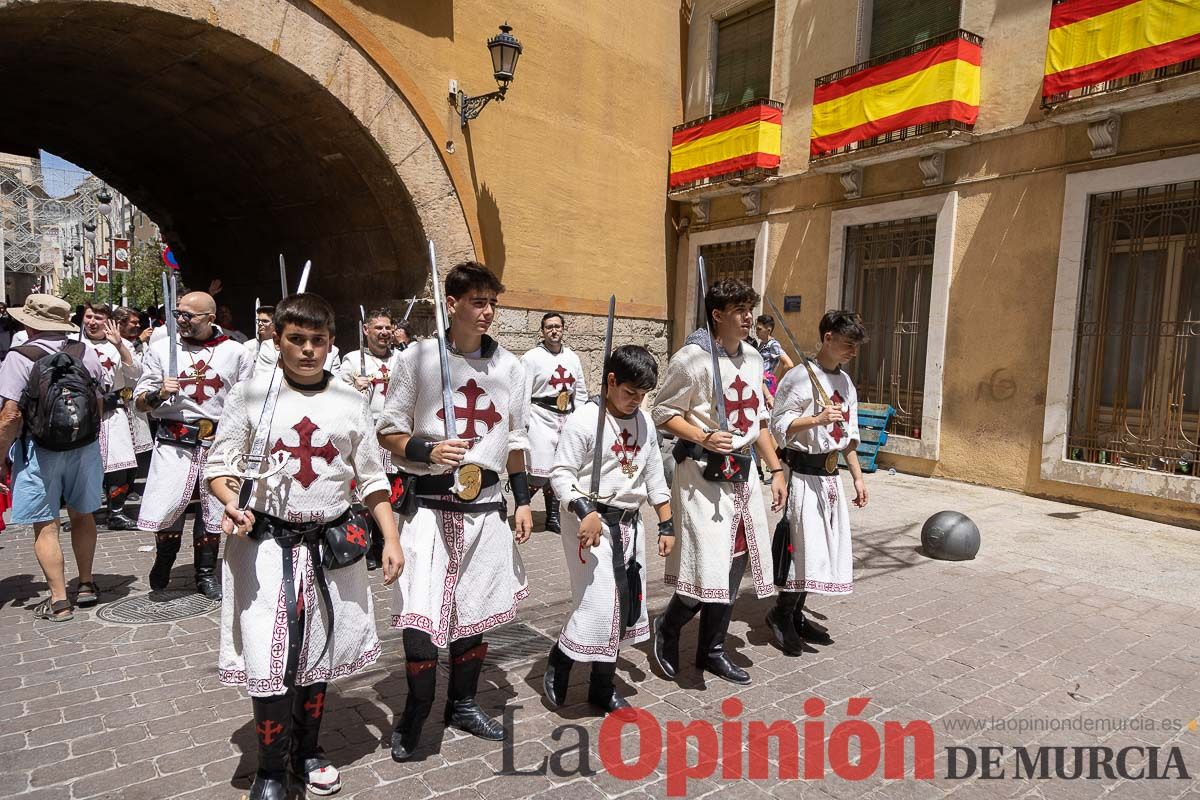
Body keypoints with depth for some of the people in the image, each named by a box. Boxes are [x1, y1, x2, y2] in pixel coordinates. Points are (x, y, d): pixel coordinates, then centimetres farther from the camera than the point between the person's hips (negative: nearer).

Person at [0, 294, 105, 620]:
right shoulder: (86, 353, 1)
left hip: (39, 450, -4)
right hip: (85, 446, 5)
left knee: (46, 526, 4)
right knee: (81, 516, 19)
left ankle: (59, 600, 8)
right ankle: (86, 584, 29)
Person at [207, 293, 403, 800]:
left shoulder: (349, 402, 3)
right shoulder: (251, 394, -2)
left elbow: (372, 479, 7)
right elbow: (219, 465, 1)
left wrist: (391, 538, 0)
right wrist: (232, 501, -20)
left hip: (333, 546, 2)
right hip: (266, 546, -2)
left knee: (319, 655, 15)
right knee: (268, 659, -2)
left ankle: (308, 752, 36)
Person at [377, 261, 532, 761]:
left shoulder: (508, 366, 5)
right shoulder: (418, 358, -6)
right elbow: (389, 432, -1)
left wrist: (523, 501, 10)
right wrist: (428, 450, -19)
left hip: (486, 504, 4)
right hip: (429, 504, -3)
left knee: (476, 609, 14)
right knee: (421, 615, -7)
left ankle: (463, 704, 35)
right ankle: (415, 715, 19)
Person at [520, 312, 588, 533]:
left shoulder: (572, 357, 13)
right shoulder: (532, 357, -4)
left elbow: (580, 392, 18)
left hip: (567, 418, 6)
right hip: (541, 418, -5)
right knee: (537, 474, -10)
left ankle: (553, 517, 23)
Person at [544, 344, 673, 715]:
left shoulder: (644, 421, 7)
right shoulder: (585, 420, -12)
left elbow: (654, 476, 14)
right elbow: (561, 474, -13)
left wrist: (666, 524, 13)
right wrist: (585, 511, -26)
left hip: (630, 524, 7)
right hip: (592, 523, -7)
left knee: (625, 605, 10)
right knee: (598, 603, -9)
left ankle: (603, 687, 26)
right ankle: (557, 667, 18)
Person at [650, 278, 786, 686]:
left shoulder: (753, 359, 12)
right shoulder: (692, 358, -11)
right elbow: (663, 413, -8)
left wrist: (776, 469, 16)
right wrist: (704, 438, -21)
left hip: (742, 473, 8)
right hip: (702, 473, -7)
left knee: (734, 564, 11)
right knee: (709, 566, -11)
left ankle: (712, 650, 28)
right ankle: (668, 627, 18)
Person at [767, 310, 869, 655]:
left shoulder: (846, 382, 14)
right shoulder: (801, 377, -11)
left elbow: (848, 436, 19)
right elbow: (779, 426, -14)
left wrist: (858, 477, 16)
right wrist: (817, 419, -26)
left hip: (830, 477, 8)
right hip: (804, 474, -8)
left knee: (825, 548, 10)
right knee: (806, 547, -8)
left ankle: (796, 614, 23)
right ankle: (781, 614, 11)